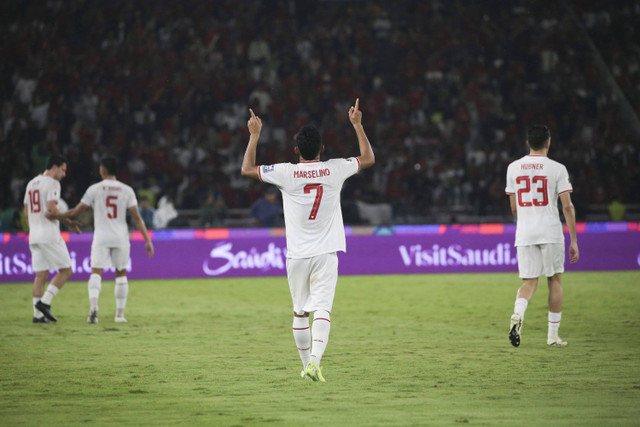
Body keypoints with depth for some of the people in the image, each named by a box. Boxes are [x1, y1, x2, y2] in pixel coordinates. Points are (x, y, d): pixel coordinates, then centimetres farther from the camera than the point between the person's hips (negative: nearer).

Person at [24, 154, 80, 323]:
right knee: (66, 271, -1)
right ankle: (45, 302, -12)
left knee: (41, 275, 8)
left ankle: (38, 314, 2)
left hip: (34, 236, 8)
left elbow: (26, 213, 20)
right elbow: (51, 208, -18)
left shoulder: (31, 184, 19)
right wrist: (68, 222, -6)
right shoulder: (52, 183, -7)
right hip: (49, 235, -8)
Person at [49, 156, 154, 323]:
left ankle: (93, 305, -28)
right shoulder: (127, 190, 2)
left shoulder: (95, 189, -2)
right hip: (121, 238, 2)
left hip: (101, 238, -2)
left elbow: (77, 211, 2)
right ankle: (120, 314, 14)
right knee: (121, 273, 14)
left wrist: (55, 215, 15)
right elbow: (136, 218, -1)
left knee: (96, 272, -4)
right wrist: (148, 240, 1)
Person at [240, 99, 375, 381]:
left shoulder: (286, 173, -5)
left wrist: (254, 135, 12)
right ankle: (315, 360, -27)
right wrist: (357, 125, 22)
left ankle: (307, 364, 21)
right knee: (322, 309, -8)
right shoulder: (335, 170, -2)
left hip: (297, 256, 0)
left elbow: (246, 169, 7)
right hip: (326, 254, 0)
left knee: (300, 312, 14)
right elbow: (368, 159, 16)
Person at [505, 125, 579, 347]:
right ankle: (553, 335, 12)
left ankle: (518, 313, -24)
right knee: (555, 280, 10)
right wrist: (574, 240, -4)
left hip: (524, 234, 3)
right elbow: (567, 206, -8)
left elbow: (514, 208, 11)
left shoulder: (513, 168, 6)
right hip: (551, 232, -3)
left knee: (529, 282, 7)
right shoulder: (557, 169, -5)